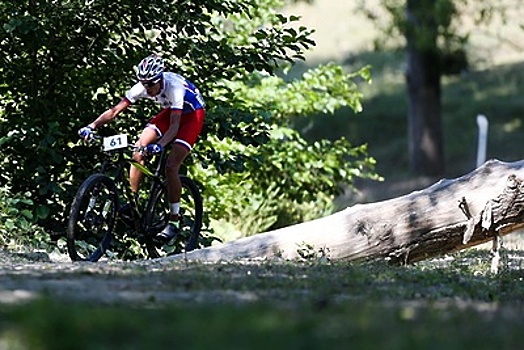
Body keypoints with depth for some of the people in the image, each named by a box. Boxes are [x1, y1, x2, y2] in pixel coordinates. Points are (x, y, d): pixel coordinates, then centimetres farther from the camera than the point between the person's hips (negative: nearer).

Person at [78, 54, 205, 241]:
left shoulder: (174, 87, -37)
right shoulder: (142, 87, -21)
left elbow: (174, 125, -39)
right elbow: (115, 110, -19)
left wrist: (160, 145, -56)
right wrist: (92, 126, -33)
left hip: (192, 114, -6)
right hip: (170, 111, 6)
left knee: (171, 166, -20)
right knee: (138, 153, -13)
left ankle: (174, 220, -10)